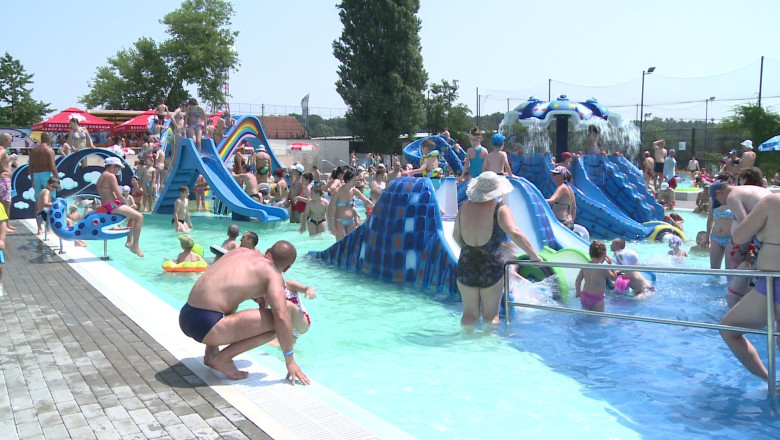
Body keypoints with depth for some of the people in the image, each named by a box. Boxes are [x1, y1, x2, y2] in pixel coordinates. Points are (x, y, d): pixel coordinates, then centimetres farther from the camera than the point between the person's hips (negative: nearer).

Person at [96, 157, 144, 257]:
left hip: (106, 205, 11)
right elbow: (118, 194, -19)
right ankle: (135, 245, -14)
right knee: (139, 217, -15)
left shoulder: (102, 176, 19)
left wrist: (123, 202, 11)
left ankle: (129, 241, 24)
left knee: (133, 216, 27)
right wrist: (125, 203, -3)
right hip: (112, 205, -11)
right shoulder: (111, 176, -14)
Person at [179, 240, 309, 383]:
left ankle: (211, 351, 22)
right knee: (277, 323, -9)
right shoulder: (274, 275, -1)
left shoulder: (241, 251, 19)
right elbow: (281, 316, -14)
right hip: (206, 325, -8)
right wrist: (290, 360, -7)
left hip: (184, 317, 8)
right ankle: (222, 358, -5)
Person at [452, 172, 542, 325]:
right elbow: (515, 233, -27)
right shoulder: (500, 210, -14)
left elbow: (456, 235, 8)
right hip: (492, 271, -3)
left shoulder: (465, 207, -2)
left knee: (469, 314, 16)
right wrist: (534, 255, -20)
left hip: (465, 270, 3)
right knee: (491, 316, 13)